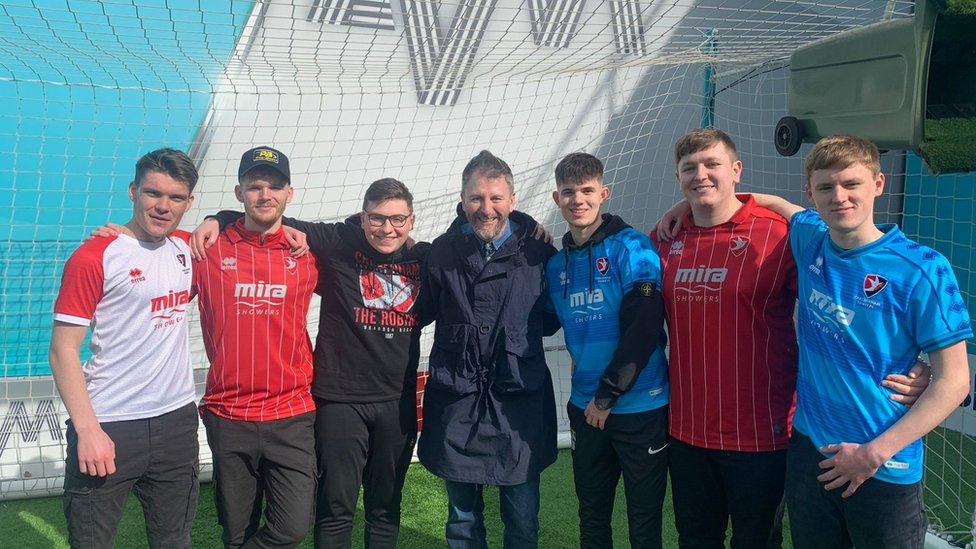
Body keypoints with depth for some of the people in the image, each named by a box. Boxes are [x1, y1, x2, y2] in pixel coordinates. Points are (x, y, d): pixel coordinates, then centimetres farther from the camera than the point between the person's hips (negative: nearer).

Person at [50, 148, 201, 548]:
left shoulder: (187, 248, 7)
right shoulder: (94, 257, -9)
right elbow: (63, 350, -10)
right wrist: (88, 430, -17)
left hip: (177, 421, 5)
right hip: (108, 428, -5)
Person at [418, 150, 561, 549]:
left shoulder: (538, 252, 0)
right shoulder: (442, 252, 3)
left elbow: (552, 318, 10)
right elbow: (421, 313, 11)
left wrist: (521, 332, -4)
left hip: (519, 403, -1)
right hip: (456, 402, 1)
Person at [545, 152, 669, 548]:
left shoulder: (632, 248, -11)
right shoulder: (557, 263, 7)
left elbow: (643, 330, -17)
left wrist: (607, 396, -13)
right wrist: (588, 400, 4)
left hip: (639, 407, -5)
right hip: (586, 409, 5)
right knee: (591, 517, 17)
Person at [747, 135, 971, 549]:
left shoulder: (921, 269, -14)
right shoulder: (810, 240, 0)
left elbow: (953, 381, -13)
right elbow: (775, 203, 22)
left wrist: (876, 452, -16)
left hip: (886, 469, -4)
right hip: (809, 452, 4)